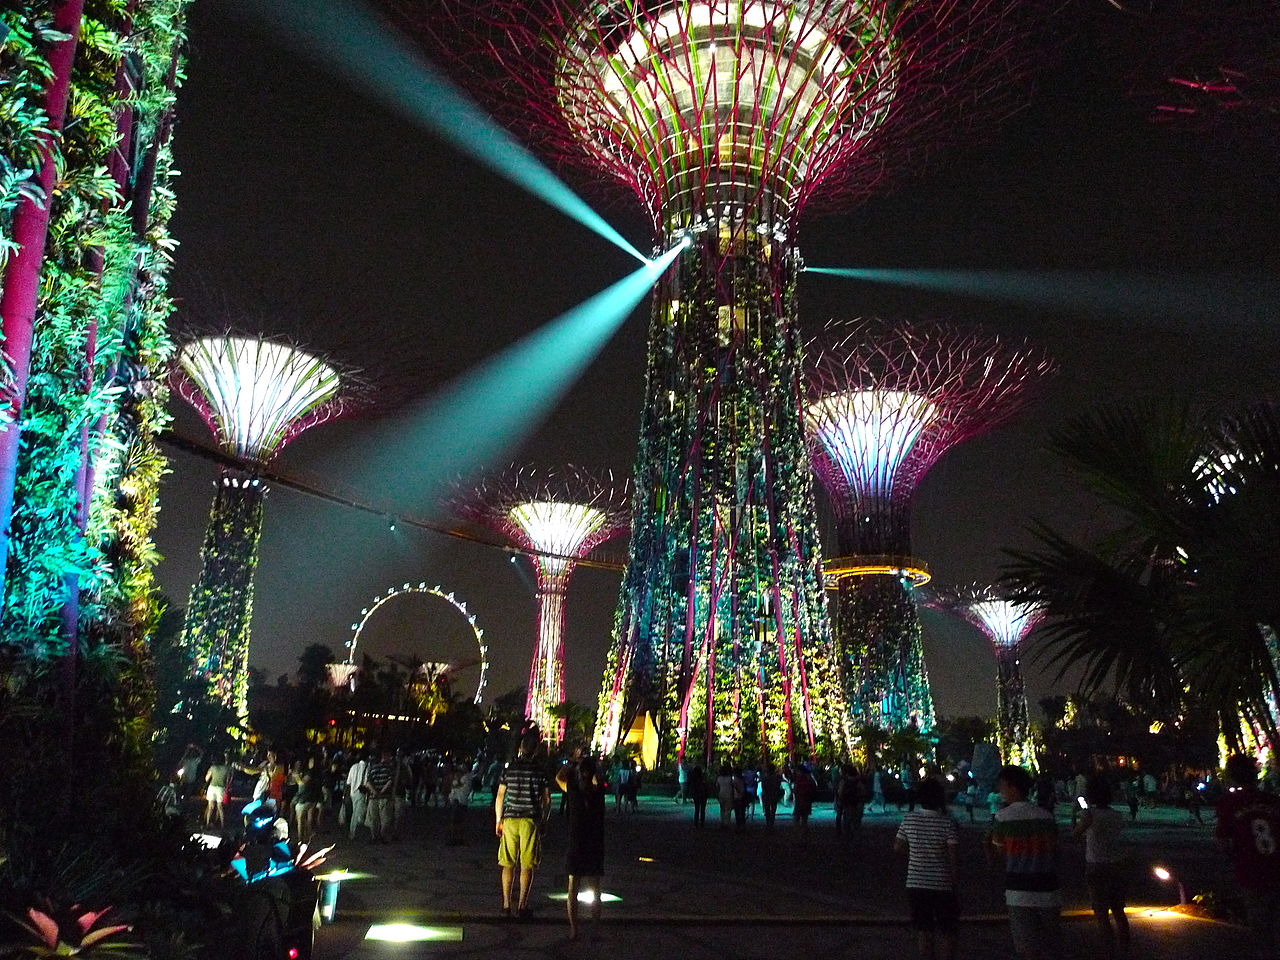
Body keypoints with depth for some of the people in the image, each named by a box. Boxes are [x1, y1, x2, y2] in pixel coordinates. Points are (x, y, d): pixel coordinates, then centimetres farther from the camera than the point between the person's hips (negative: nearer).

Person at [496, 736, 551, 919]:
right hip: (531, 821, -1)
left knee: (508, 864, 10)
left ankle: (506, 904, 13)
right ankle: (521, 905, 2)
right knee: (527, 866, 3)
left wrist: (498, 820, 13)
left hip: (510, 820, 1)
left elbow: (500, 796, 4)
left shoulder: (509, 769, 1)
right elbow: (546, 800, 1)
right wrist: (544, 821, 13)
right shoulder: (540, 771, -2)